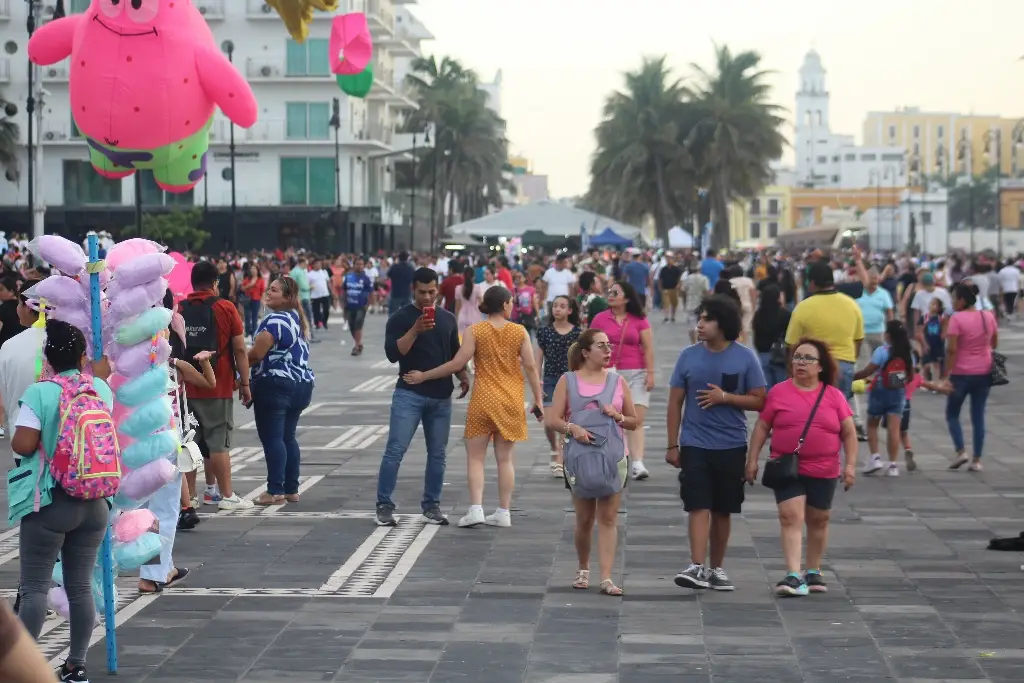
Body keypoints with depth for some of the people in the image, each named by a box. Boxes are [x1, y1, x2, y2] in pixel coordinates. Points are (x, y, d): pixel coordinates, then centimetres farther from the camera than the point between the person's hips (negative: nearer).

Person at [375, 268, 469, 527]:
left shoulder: (447, 319, 12)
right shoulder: (400, 318, -2)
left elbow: (455, 353, 21)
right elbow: (392, 353, -13)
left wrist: (463, 376, 3)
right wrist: (415, 330, -23)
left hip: (441, 397, 4)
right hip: (409, 394, -4)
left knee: (437, 454, 7)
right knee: (395, 450, -9)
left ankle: (431, 506, 16)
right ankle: (384, 505, -3)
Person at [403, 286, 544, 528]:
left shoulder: (475, 331, -7)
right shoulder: (519, 332, -2)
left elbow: (457, 364, -11)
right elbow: (530, 367, -2)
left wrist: (423, 376, -2)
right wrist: (538, 399, 7)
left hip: (483, 400, -2)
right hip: (511, 402, 2)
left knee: (475, 457, 4)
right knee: (504, 458, 9)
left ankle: (476, 509, -8)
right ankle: (504, 512, 10)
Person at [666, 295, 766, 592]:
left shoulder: (745, 358, -1)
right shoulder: (689, 356, 2)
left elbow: (759, 401, -1)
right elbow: (675, 403, 5)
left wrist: (725, 397, -15)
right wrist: (672, 445, 2)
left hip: (731, 447, 1)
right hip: (695, 445, 0)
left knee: (723, 510, 10)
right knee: (699, 507, -10)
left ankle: (716, 569, 21)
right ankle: (697, 567, -16)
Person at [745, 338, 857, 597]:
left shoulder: (834, 396, 2)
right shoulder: (778, 392, 0)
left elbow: (849, 432, 5)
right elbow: (761, 427, 3)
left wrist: (850, 464, -3)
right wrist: (752, 460, -1)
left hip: (824, 471, 2)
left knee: (818, 520, 13)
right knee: (790, 517, -14)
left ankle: (814, 572, 30)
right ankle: (794, 576, -20)